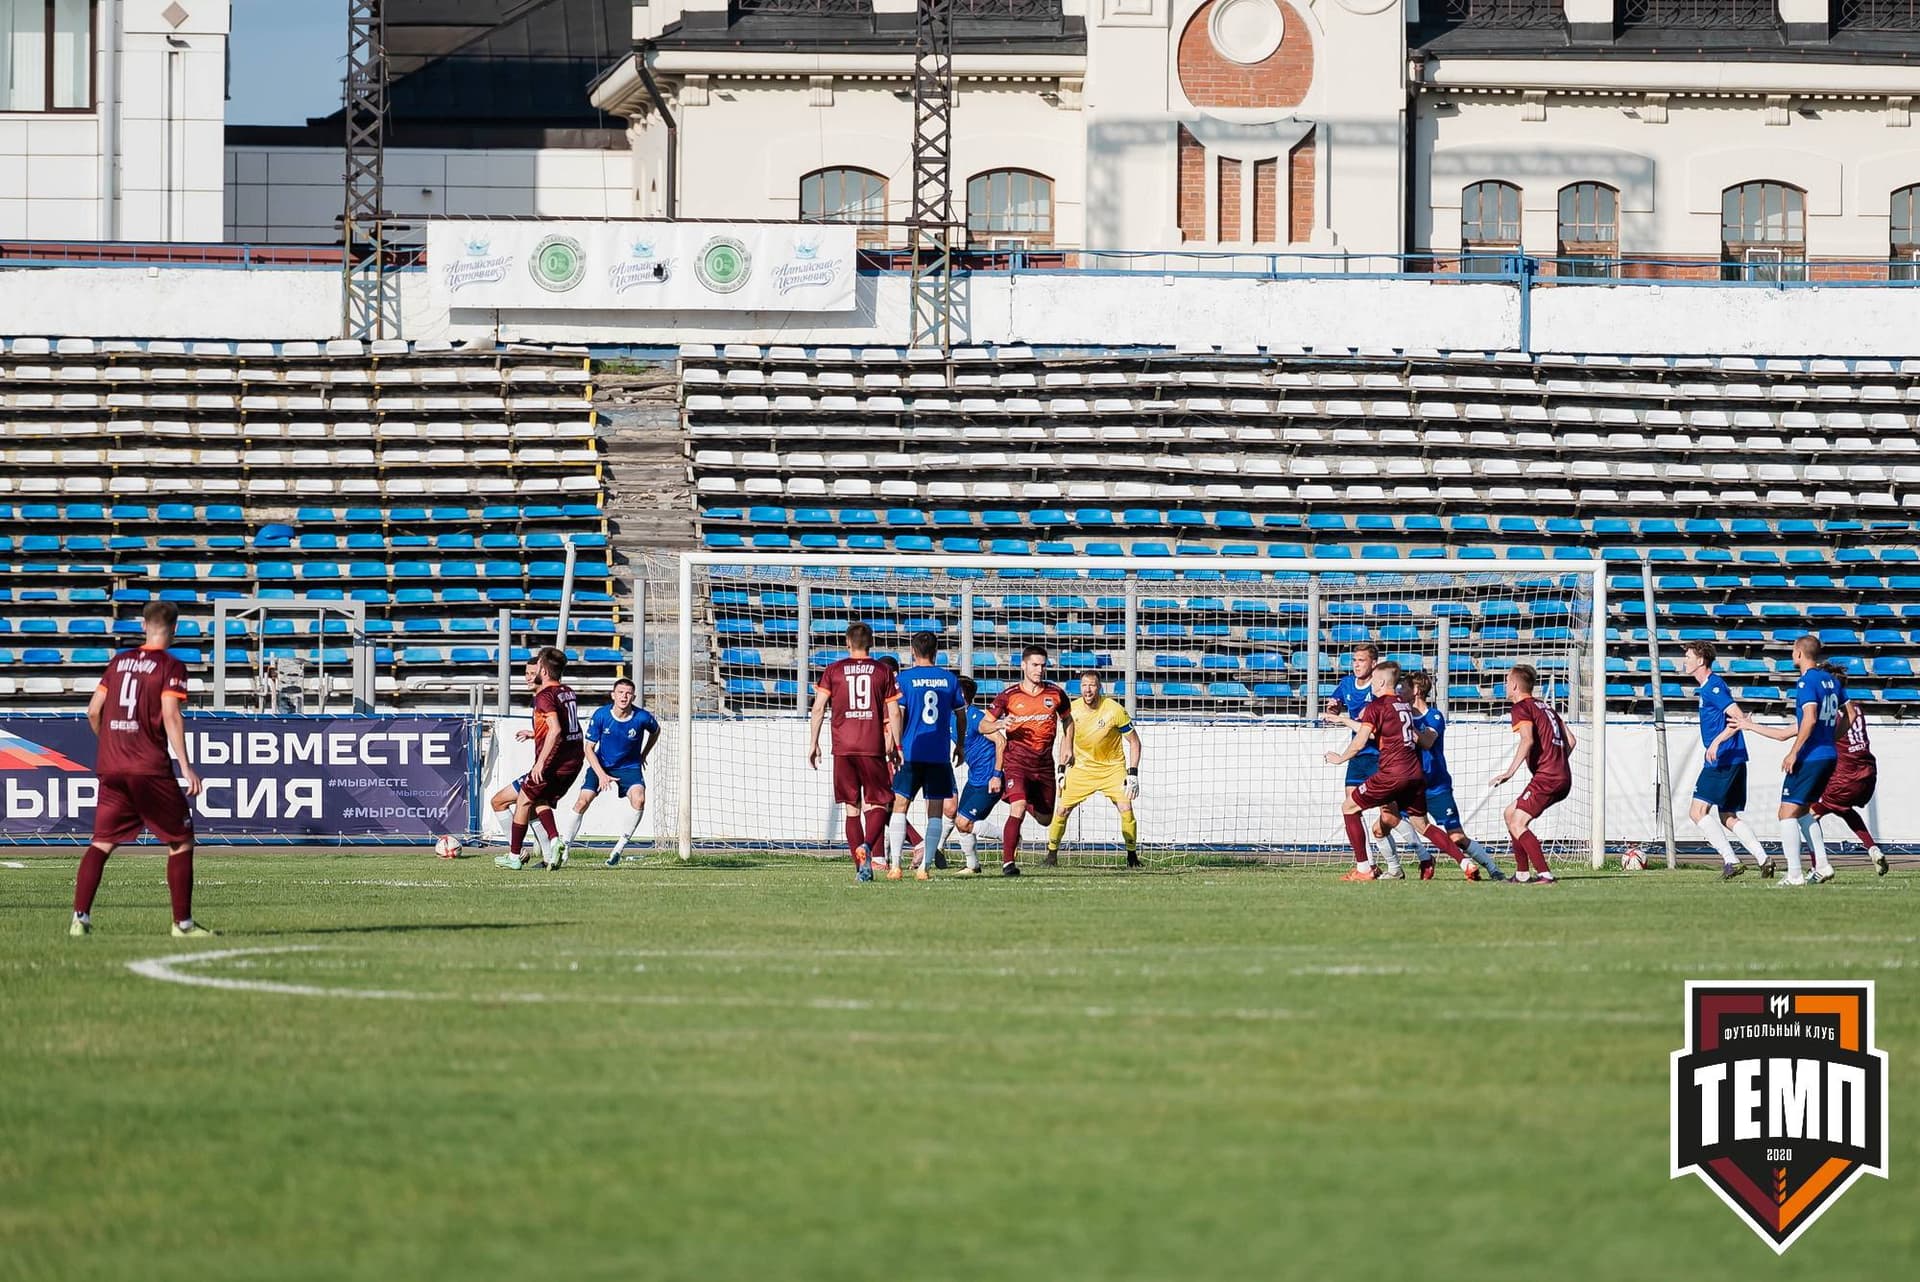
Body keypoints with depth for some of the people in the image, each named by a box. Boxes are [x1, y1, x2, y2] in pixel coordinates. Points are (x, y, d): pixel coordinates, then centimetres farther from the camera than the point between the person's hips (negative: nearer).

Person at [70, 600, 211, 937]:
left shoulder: (119, 661, 13)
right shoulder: (171, 667, -4)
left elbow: (94, 710, 12)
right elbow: (171, 717, -14)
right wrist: (186, 768, -15)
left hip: (111, 768, 5)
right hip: (151, 770, -5)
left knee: (101, 843, 7)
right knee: (181, 842, 6)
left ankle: (80, 917, -6)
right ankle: (182, 923, 3)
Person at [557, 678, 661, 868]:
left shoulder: (642, 718, -17)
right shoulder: (601, 715, -18)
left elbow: (655, 731, 9)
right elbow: (589, 748, -11)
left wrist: (644, 755, 10)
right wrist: (601, 774, -21)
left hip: (629, 767, 0)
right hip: (601, 765, 0)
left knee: (638, 799, -27)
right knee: (583, 801, -15)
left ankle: (620, 847, -14)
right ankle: (564, 847, 0)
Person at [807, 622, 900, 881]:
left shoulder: (833, 670, 6)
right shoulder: (882, 671, 5)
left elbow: (818, 708, 1)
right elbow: (892, 713, 4)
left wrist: (813, 743, 8)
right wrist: (894, 747, 11)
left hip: (843, 747, 1)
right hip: (873, 748, -1)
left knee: (851, 809, 8)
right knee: (877, 805, 5)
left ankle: (861, 867, 3)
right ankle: (867, 846, -24)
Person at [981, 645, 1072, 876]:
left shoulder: (1055, 694, 4)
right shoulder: (1009, 695, -3)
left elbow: (1067, 719, 23)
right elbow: (983, 725, 2)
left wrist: (1068, 747, 10)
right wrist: (1000, 724, -20)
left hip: (1044, 765, 4)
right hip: (1016, 762, -4)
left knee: (1045, 819, 12)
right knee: (1018, 809, -24)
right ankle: (1008, 862, -19)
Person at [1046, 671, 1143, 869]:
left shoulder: (1114, 710, -18)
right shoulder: (1073, 710, -8)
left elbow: (1134, 742, -9)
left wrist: (1133, 774, -16)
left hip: (1112, 767, -3)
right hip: (1081, 768, 3)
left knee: (1125, 808, -17)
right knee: (1061, 809, -4)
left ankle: (1132, 854, 0)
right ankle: (1052, 853, 14)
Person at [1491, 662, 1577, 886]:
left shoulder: (1522, 708, -5)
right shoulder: (1546, 708, 22)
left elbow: (1527, 740, -22)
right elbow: (1570, 740, 20)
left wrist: (1511, 771, -25)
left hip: (1545, 777, -9)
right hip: (1563, 779, 9)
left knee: (1517, 825, -12)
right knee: (1511, 813, 19)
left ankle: (1544, 874, -22)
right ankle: (1523, 874, 17)